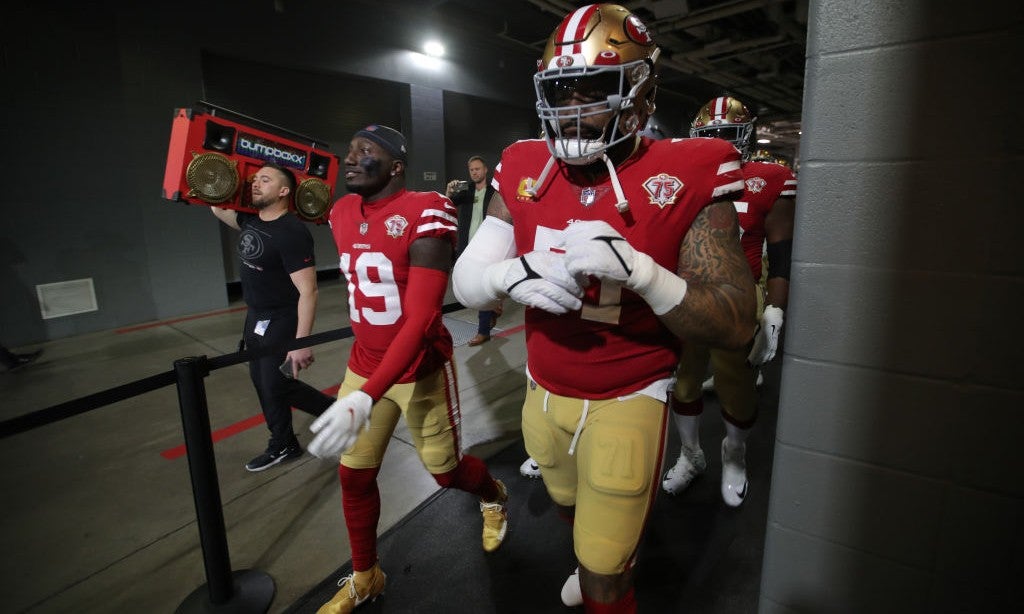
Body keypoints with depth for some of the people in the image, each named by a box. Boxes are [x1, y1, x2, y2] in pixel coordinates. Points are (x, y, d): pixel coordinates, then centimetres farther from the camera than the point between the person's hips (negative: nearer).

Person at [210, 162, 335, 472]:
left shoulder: (292, 233, -25)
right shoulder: (250, 220, 1)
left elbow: (307, 291, -28)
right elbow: (217, 207, 24)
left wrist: (302, 341, -31)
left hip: (282, 321, -9)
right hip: (255, 318, 9)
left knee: (277, 385, -2)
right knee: (263, 383, 16)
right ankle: (283, 445, 32)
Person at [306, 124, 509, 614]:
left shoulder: (425, 215, -21)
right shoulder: (342, 214, 3)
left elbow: (420, 320, -27)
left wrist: (366, 398, -33)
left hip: (420, 369, -6)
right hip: (364, 365, 6)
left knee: (445, 470, 12)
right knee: (354, 475, 11)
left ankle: (494, 496, 48)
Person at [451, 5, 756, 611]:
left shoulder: (685, 179, -16)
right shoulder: (525, 171, -5)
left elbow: (736, 324, -18)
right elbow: (465, 280, -5)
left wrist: (638, 269, -34)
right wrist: (514, 274, -28)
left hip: (625, 402, -4)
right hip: (543, 392, 5)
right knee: (572, 509, 32)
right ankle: (597, 562, 65)